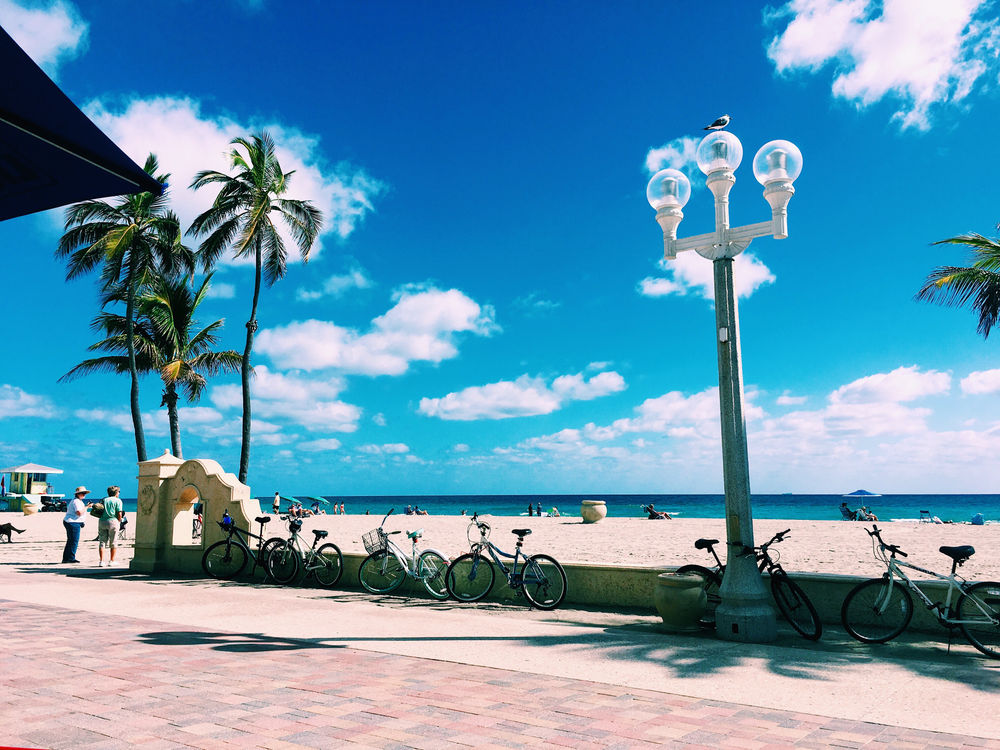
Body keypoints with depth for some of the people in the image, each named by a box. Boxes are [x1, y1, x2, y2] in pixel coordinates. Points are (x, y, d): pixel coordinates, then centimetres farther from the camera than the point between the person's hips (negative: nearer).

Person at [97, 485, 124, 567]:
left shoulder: (104, 500, 14)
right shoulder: (118, 500, 1)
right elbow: (119, 514, -7)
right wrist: (119, 522, 7)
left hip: (102, 521, 4)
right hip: (112, 521, -4)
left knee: (102, 542, 8)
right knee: (113, 543, 6)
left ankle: (101, 561, 3)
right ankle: (111, 561, 9)